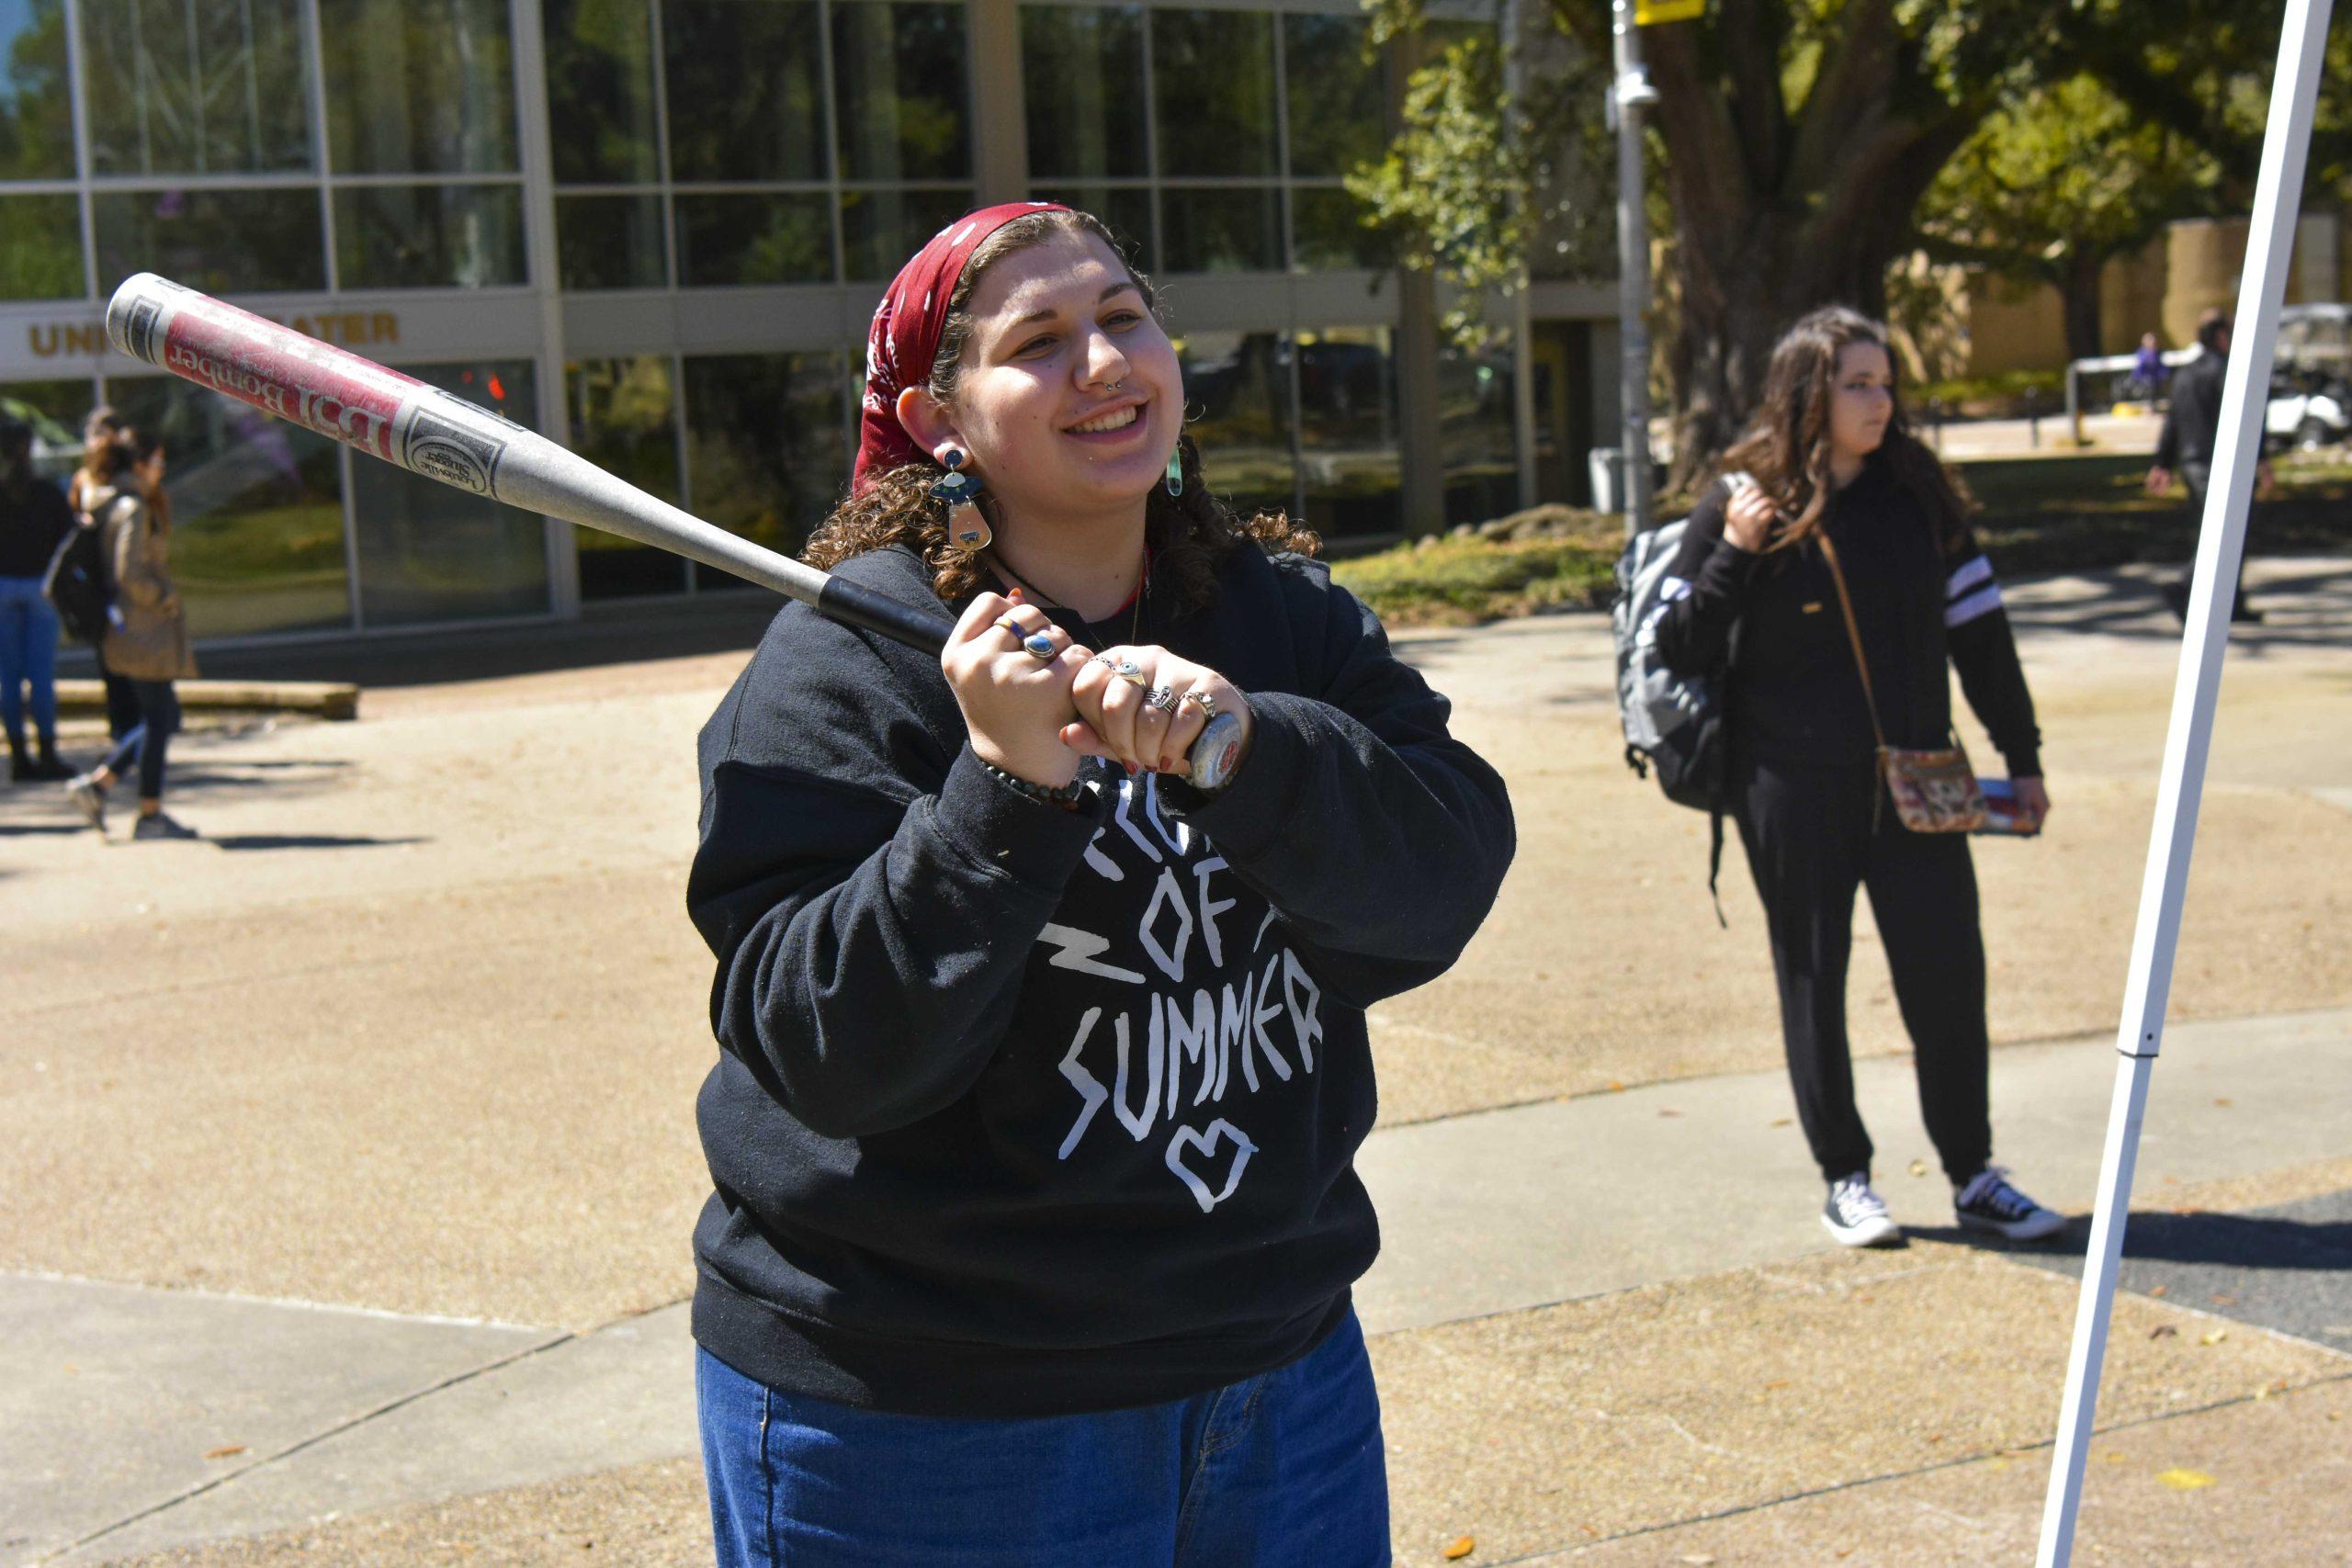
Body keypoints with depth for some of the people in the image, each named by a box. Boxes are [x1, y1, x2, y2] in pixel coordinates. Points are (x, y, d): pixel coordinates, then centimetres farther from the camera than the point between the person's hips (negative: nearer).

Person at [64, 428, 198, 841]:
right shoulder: (133, 509, -16)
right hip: (142, 629, -10)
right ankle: (150, 815, 3)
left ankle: (96, 782, 12)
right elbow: (131, 576, -22)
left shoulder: (108, 505, 14)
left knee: (164, 717, 14)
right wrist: (167, 601, -9)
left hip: (128, 627, 10)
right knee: (159, 718, -3)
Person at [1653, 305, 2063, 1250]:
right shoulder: (1744, 505, -4)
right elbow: (1680, 650, -6)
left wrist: (2022, 757, 11)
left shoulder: (1916, 496, 5)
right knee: (1815, 980, 6)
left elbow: (1978, 630, 10)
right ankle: (1844, 1180, 20)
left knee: (1948, 973, 2)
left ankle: (1973, 1178, 17)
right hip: (1793, 790, -2)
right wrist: (1733, 555, -19)